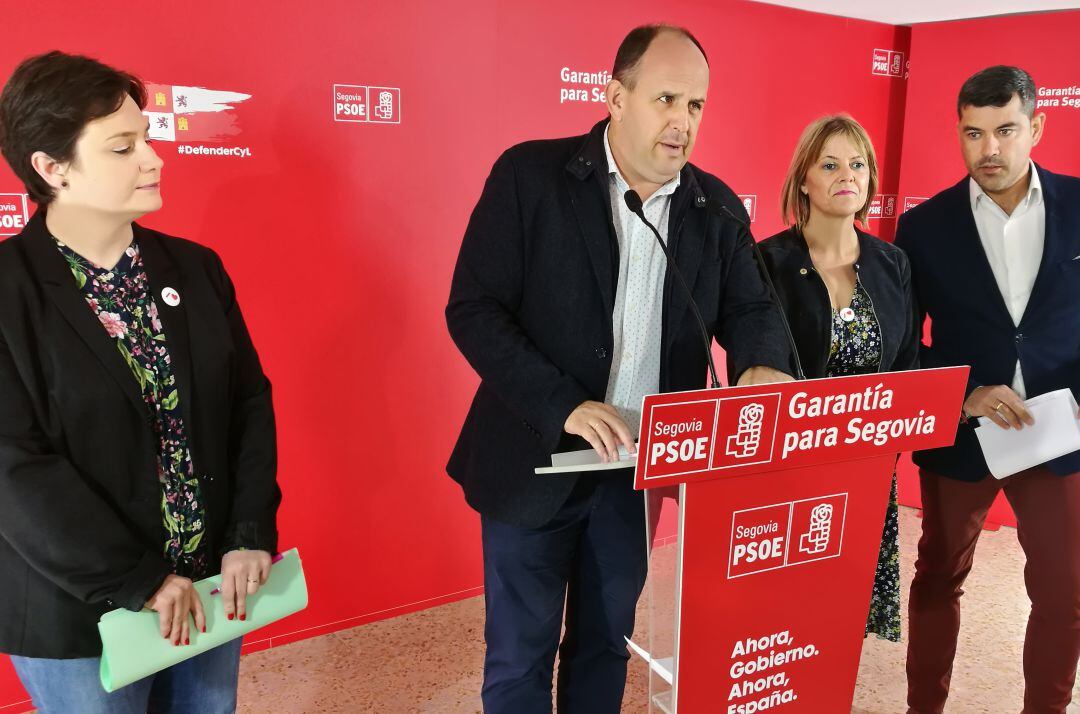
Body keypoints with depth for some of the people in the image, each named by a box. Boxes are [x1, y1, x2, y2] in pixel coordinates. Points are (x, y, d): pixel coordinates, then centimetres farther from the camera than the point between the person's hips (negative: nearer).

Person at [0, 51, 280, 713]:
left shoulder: (194, 268, 2)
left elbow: (250, 402, 2)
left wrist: (252, 536, -7)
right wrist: (137, 582, -17)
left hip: (209, 587, 4)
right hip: (81, 611, -4)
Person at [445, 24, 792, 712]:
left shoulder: (717, 206, 3)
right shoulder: (530, 174, -10)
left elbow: (750, 306, 5)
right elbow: (473, 309, -13)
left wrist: (763, 368, -20)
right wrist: (564, 406, -24)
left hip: (643, 469, 4)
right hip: (538, 460, -3)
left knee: (607, 643, 20)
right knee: (519, 658, 11)